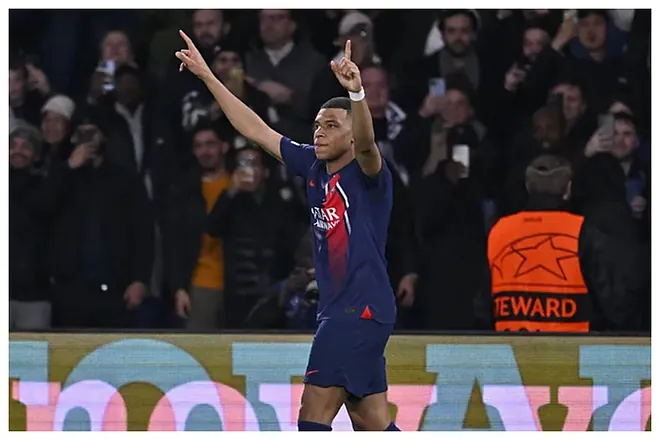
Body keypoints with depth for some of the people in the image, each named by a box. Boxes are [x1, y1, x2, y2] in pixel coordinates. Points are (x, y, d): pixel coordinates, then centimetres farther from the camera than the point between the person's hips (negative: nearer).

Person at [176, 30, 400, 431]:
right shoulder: (314, 166, 10)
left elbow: (366, 144, -33)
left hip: (362, 308, -8)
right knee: (372, 422, 9)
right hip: (339, 308, 8)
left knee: (315, 412, -11)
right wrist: (207, 75, 14)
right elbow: (256, 130, 15)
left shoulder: (368, 174, -10)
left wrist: (357, 92, -52)